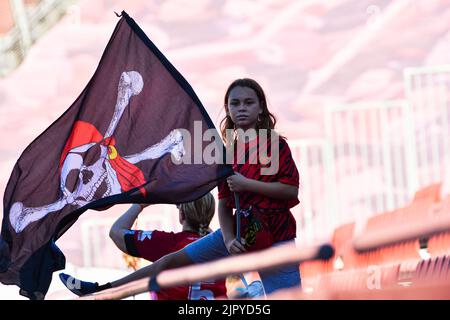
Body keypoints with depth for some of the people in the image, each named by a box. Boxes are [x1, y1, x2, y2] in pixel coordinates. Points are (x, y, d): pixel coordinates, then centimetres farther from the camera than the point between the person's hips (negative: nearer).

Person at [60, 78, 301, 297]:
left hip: (273, 237, -5)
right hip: (237, 231, 6)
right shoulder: (229, 152, 9)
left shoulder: (276, 145, -7)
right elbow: (224, 202, 8)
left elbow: (291, 189, -15)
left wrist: (247, 184, -19)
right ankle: (102, 290, 18)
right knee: (172, 261, 10)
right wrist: (229, 240, -8)